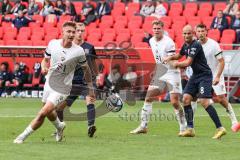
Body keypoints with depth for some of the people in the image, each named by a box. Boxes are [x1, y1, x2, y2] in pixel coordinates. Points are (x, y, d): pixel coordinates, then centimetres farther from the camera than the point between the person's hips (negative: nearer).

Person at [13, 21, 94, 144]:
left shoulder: (78, 51, -16)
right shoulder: (53, 44, -6)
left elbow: (86, 69, -1)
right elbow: (45, 60, 9)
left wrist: (90, 88, 6)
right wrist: (44, 67, -14)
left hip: (62, 89, -5)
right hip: (49, 83, 5)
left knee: (42, 113, -15)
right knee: (49, 113, 24)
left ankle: (22, 137, -2)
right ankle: (59, 126, 56)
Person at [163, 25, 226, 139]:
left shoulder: (195, 45, -18)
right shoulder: (185, 45, 10)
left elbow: (188, 62, -23)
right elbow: (179, 56, 31)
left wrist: (176, 64, -5)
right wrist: (170, 58, 10)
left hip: (204, 75, -9)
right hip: (195, 75, 9)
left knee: (204, 102, -19)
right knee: (186, 99, -1)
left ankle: (220, 128, -17)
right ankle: (190, 129, 3)